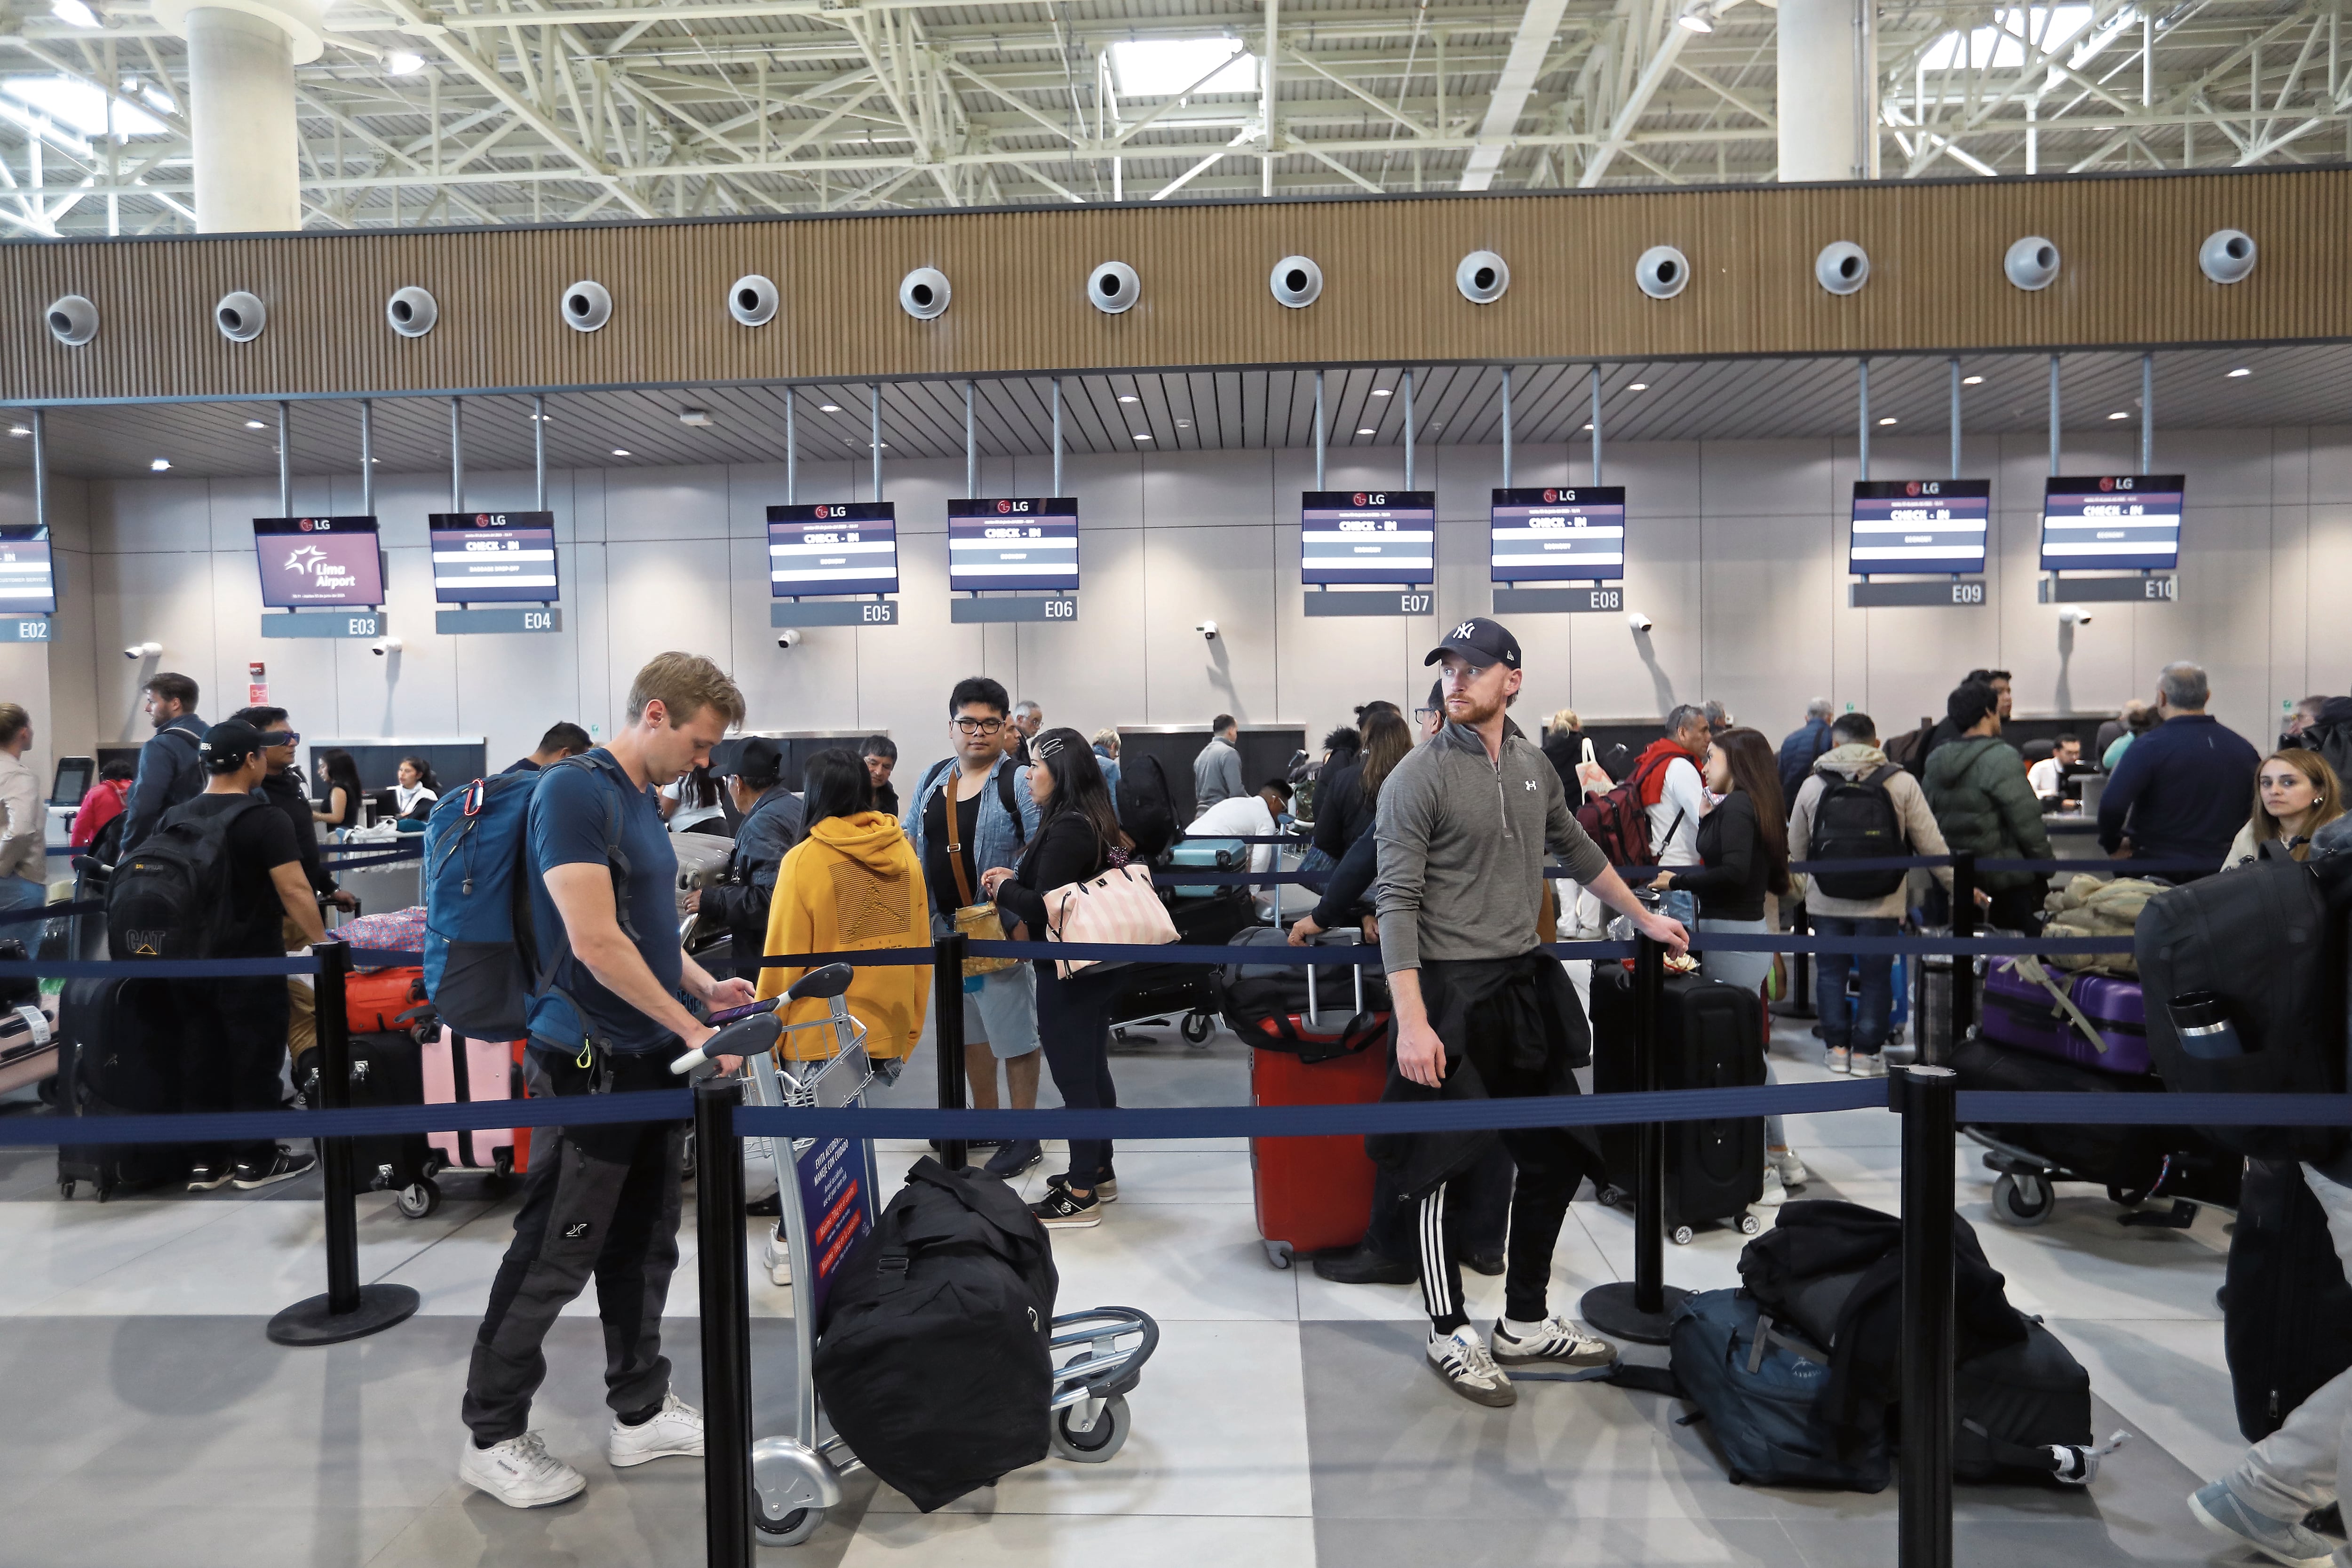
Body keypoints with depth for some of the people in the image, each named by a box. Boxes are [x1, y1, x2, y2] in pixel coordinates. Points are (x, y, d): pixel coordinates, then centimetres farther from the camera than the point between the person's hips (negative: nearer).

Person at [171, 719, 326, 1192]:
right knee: (254, 1060, 4)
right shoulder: (265, 821, -15)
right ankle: (255, 1160, 12)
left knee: (201, 1058, 12)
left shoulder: (172, 819, 6)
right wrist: (321, 943, -13)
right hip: (249, 963, -6)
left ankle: (205, 1161, 19)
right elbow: (294, 891, -20)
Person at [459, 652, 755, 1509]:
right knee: (555, 1256, 2)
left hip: (651, 1058, 9)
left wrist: (705, 987, 8)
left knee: (643, 1247, 16)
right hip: (588, 1060, -9)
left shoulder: (643, 799, 13)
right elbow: (594, 940, -23)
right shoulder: (574, 790, -17)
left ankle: (640, 1412, 28)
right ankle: (493, 1436, 18)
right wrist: (691, 1026, -18)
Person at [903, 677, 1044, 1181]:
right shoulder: (932, 779, 10)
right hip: (945, 926, 6)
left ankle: (1024, 1136, 10)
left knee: (1014, 1028, -1)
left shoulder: (1019, 782, -8)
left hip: (1000, 930, -6)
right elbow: (910, 845, 16)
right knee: (968, 1024, 17)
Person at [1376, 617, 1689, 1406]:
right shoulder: (1418, 777, -11)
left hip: (1527, 986, 7)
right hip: (1451, 992, -7)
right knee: (1449, 1169, 3)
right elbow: (1397, 903, -16)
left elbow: (1579, 851, 26)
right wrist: (1412, 1021, -22)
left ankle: (1525, 1324, 29)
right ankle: (1450, 1337, 21)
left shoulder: (1534, 766, 9)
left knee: (1558, 1154, 13)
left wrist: (1644, 918, 31)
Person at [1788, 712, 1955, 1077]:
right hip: (1881, 902, -1)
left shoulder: (1812, 785, 0)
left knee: (1831, 971, 12)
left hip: (1826, 901, 1)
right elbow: (1931, 844, -2)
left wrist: (1799, 891, 24)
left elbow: (1796, 849, 8)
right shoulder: (1902, 783, -5)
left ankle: (1837, 1047, 15)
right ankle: (1866, 1050, 12)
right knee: (1876, 975, 9)